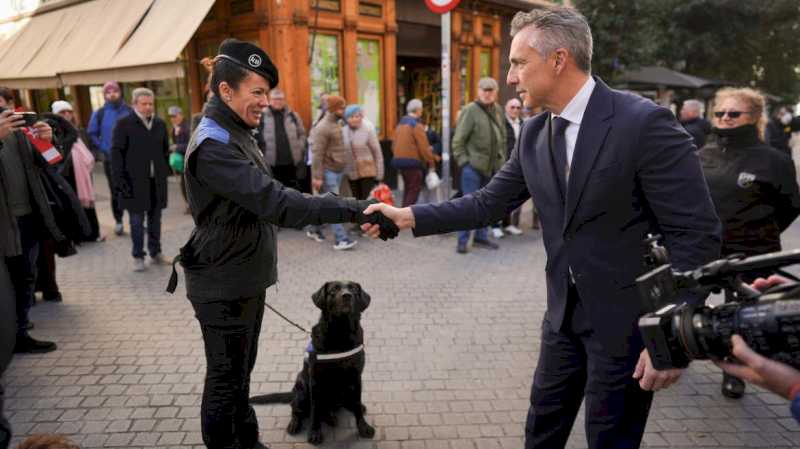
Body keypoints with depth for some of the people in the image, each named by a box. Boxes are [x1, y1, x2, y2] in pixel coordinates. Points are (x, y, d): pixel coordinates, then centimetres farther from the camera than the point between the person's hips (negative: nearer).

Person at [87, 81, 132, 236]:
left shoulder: (130, 111, 2)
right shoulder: (99, 114, 1)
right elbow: (91, 135, 7)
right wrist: (103, 149, -3)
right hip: (111, 159, 0)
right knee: (116, 192, 5)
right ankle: (118, 221, 15)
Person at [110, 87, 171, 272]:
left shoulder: (160, 124, 10)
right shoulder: (124, 124, -3)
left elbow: (165, 150, 16)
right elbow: (116, 152, -5)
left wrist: (165, 172, 7)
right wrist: (120, 180, -11)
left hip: (157, 181, 4)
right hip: (135, 181, -4)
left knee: (155, 218, 11)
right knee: (137, 220, 3)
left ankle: (155, 252, 23)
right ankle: (138, 256, 13)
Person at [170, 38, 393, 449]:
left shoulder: (235, 134, 11)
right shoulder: (213, 144, -22)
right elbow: (276, 203, -33)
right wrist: (354, 210, -36)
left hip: (244, 278, 10)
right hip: (224, 285, -10)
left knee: (240, 373, 21)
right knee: (226, 380, 5)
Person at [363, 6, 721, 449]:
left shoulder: (645, 122, -20)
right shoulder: (534, 134, 1)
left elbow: (697, 234, -18)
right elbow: (489, 202, 6)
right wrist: (409, 216, -1)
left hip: (627, 318, -6)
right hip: (565, 314, 6)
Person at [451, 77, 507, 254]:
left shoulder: (498, 110, 10)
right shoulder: (470, 110, -9)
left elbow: (503, 138, 17)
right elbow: (458, 140, -10)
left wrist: (502, 159, 11)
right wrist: (463, 161, -14)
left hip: (493, 167, 6)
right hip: (473, 166, -6)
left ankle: (481, 236, 25)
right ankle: (462, 241, 4)